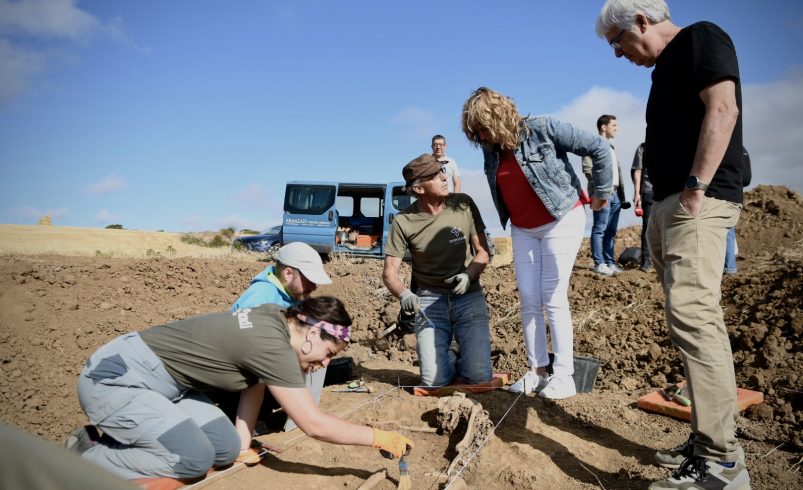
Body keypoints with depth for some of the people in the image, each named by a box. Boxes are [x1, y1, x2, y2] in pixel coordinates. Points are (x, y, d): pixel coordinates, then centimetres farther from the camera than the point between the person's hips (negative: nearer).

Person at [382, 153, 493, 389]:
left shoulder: (463, 204, -6)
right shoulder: (403, 221, -9)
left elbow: (482, 252, 2)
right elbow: (389, 272, -6)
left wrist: (469, 275, -19)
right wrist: (404, 294, -27)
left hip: (468, 296, 1)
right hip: (429, 300, 0)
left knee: (479, 377, -12)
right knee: (435, 381, -11)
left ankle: (465, 359, 24)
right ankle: (447, 361, 24)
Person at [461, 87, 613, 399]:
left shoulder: (543, 129, -16)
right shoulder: (491, 150, 1)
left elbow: (599, 149, -12)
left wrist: (601, 193, -5)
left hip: (562, 221, -6)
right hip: (523, 230, 6)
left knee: (553, 298, -8)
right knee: (528, 300, 1)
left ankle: (564, 376, 1)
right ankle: (537, 372, 9)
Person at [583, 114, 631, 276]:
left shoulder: (611, 147, 25)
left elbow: (618, 172, 23)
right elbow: (587, 168, -14)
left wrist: (622, 196, 16)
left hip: (615, 194, 8)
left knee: (611, 231, 9)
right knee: (600, 229, -7)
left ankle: (610, 262, 14)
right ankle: (599, 264, -5)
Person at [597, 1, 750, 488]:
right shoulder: (667, 65, 25)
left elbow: (723, 109, -15)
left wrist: (696, 185, -21)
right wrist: (660, 210, 16)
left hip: (699, 200, -10)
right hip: (667, 204, 10)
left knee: (692, 312, -19)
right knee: (693, 316, 8)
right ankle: (708, 440, 15)